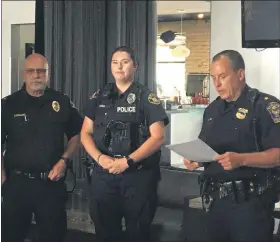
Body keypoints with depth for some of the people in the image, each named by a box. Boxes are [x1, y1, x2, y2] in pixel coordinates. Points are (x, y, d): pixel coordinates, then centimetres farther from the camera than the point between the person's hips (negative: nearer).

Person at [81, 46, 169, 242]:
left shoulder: (146, 97, -2)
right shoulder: (100, 97, 9)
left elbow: (158, 137, -10)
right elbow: (85, 133, 8)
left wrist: (128, 161, -17)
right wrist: (100, 157, -10)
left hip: (138, 175, -3)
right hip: (103, 174, 3)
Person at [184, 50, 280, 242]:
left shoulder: (265, 105, -9)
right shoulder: (212, 109, 13)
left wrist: (241, 159, -28)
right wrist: (195, 160, -1)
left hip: (250, 201, -6)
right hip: (215, 199, 7)